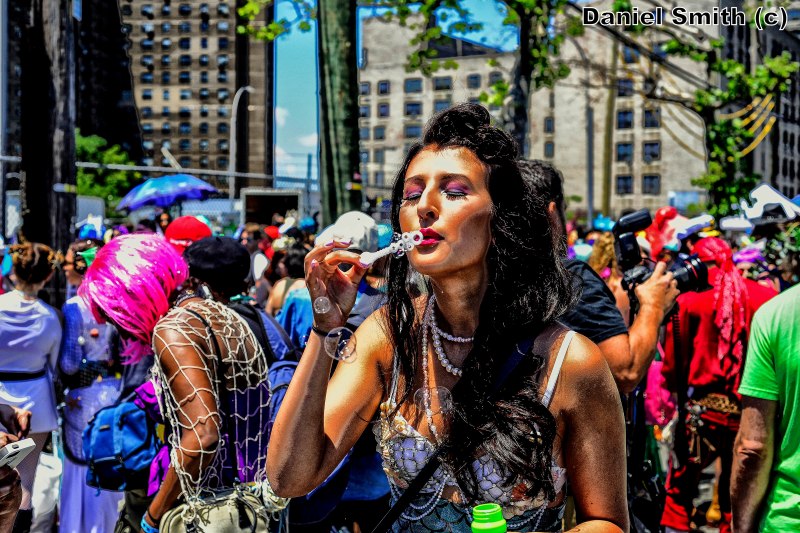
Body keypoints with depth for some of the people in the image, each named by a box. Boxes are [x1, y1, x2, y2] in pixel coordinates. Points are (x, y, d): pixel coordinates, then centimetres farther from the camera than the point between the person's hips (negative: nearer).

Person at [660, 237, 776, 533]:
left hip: (704, 410, -2)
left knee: (678, 496, 9)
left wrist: (678, 388, 20)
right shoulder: (769, 297, -1)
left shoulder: (689, 301, -4)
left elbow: (672, 365, 0)